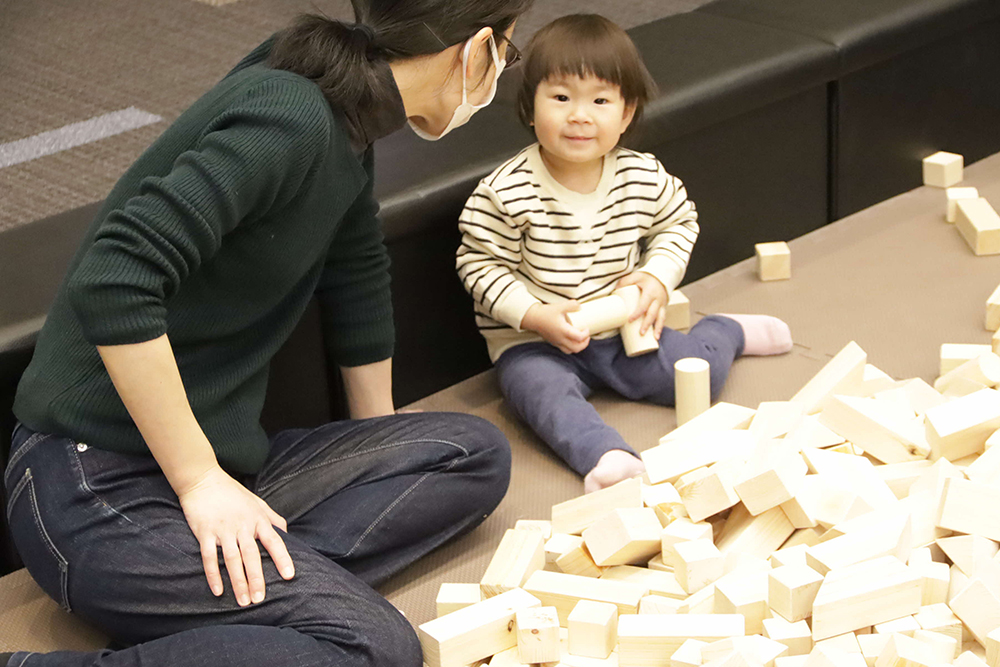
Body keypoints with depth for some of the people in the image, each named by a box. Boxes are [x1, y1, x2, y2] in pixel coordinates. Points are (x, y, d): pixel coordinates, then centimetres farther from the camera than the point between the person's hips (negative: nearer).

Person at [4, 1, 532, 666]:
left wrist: (377, 461, 33)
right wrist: (200, 482, -22)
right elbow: (111, 283, -29)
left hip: (222, 464, 10)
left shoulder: (345, 124, 9)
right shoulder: (291, 116, -21)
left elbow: (360, 278, 24)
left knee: (477, 454, 4)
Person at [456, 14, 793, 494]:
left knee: (699, 373, -7)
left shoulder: (644, 179, -6)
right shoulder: (505, 193, -18)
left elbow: (679, 222, 13)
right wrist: (535, 315, -22)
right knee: (545, 392, -34)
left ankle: (727, 332, 25)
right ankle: (606, 456, -52)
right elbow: (479, 265, -12)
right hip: (532, 342, -3)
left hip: (619, 328, 3)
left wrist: (658, 278, -4)